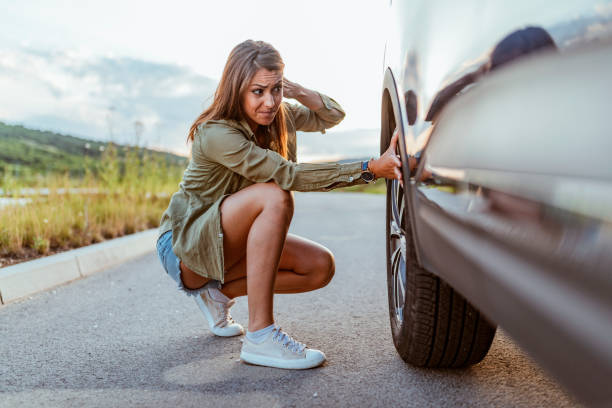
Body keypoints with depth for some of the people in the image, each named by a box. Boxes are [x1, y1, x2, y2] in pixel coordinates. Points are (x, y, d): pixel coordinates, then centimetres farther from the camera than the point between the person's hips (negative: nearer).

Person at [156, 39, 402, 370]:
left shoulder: (279, 117, -2)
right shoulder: (215, 133, -26)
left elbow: (333, 115, 10)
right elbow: (289, 175, -35)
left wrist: (297, 91, -12)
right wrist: (370, 168, -40)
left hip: (225, 244, 8)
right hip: (183, 246, -7)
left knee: (320, 267, -11)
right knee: (274, 196, -33)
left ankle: (218, 292, 3)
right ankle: (259, 336, -32)